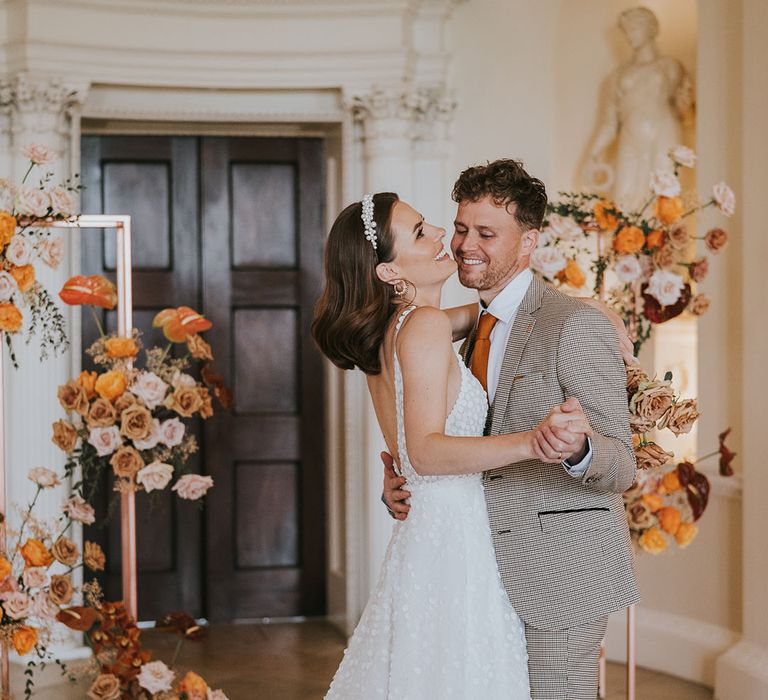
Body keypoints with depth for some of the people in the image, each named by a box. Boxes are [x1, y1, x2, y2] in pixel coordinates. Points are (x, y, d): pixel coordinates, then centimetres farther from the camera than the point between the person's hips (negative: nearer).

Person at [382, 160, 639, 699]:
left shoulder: (577, 326, -12)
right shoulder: (478, 331, 14)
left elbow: (621, 467, -15)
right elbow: (455, 450, 18)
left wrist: (575, 450, -38)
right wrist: (399, 486, -2)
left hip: (561, 569, -8)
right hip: (501, 573, 8)